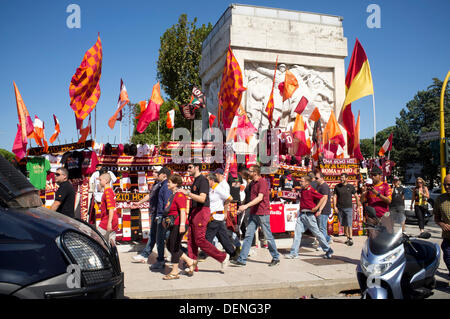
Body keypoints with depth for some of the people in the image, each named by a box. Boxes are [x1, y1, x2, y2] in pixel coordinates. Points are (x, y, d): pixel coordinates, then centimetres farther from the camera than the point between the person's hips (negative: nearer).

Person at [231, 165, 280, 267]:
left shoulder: (263, 182, -13)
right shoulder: (252, 183, 14)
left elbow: (260, 198, -24)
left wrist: (246, 206, -29)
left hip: (263, 213, -8)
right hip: (253, 213, 8)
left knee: (268, 236, 3)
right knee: (248, 235, 2)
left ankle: (276, 257, 19)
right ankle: (242, 259, 2)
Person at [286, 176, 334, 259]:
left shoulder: (311, 191, -14)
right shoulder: (302, 190, 11)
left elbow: (323, 198, -19)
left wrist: (316, 208, -17)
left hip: (309, 215, -8)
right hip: (301, 214, 8)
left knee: (317, 233, 2)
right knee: (297, 232, 1)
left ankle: (328, 250, 18)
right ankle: (294, 253, 3)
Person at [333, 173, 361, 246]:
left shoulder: (351, 186, 2)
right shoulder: (337, 186, 6)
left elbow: (356, 196, 10)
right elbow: (334, 197, 6)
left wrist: (358, 206, 9)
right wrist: (335, 206, -3)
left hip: (349, 208, -2)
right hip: (340, 208, 2)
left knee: (349, 224, -8)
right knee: (344, 224, 7)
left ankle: (351, 239, -5)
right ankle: (348, 237, 17)